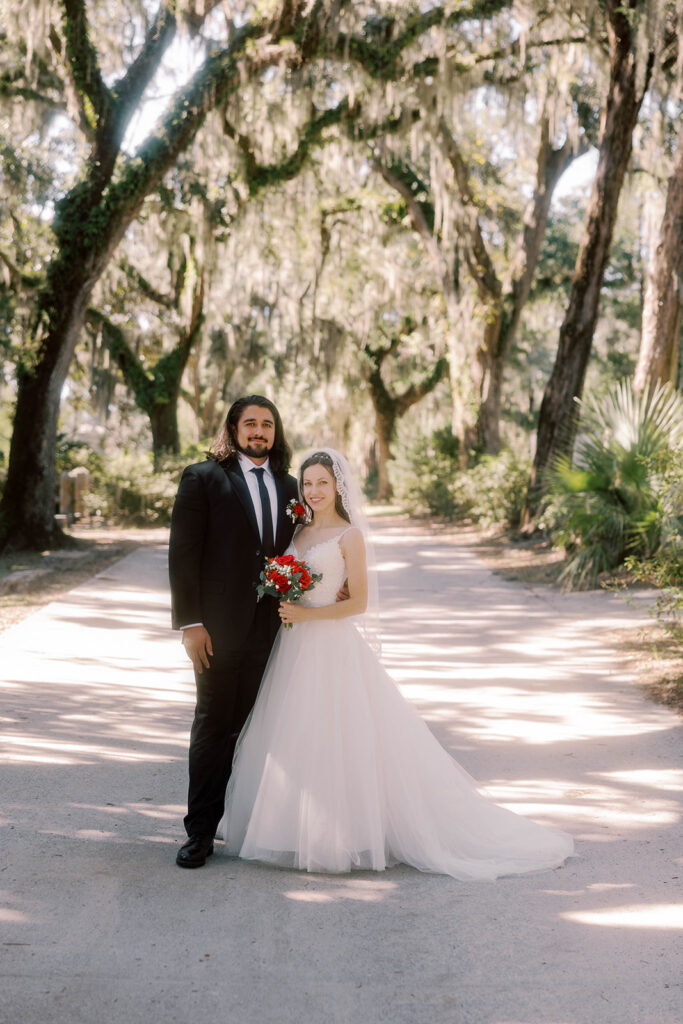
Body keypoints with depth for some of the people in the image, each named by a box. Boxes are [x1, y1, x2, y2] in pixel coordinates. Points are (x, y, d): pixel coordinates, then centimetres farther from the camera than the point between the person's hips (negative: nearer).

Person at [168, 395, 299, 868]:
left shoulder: (288, 486, 14)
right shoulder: (202, 479, -1)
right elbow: (183, 554, -6)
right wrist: (190, 622, -12)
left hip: (271, 628, 4)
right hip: (221, 625, -4)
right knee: (214, 724, 2)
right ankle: (201, 830, 9)